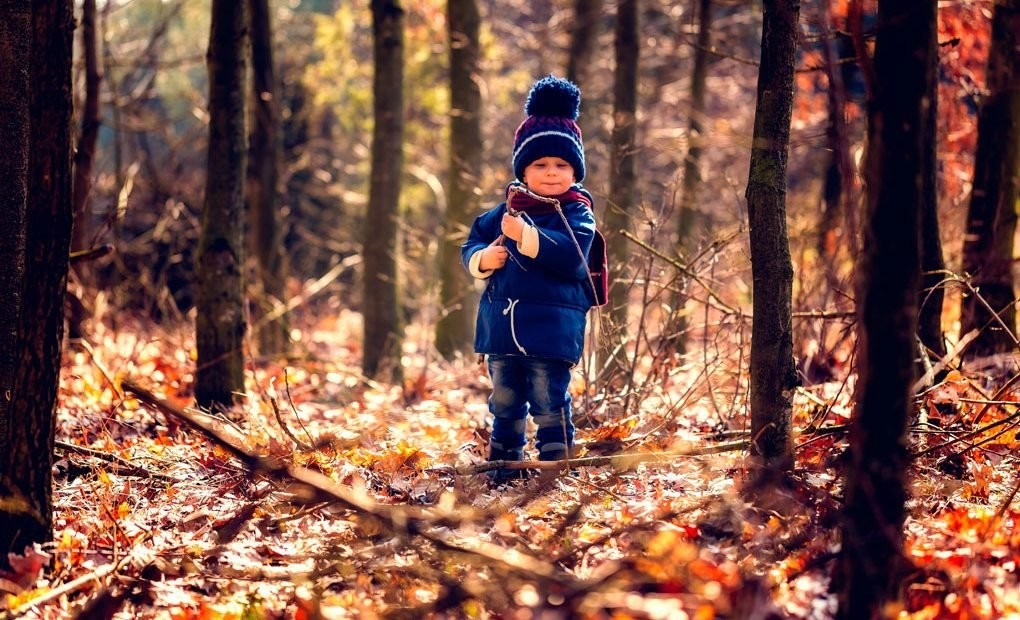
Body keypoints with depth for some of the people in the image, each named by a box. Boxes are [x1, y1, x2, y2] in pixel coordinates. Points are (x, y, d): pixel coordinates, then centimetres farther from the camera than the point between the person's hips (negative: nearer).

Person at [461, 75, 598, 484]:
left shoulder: (576, 214, -5)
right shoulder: (506, 211, 10)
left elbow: (572, 256, -22)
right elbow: (471, 246, 14)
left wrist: (527, 236, -28)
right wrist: (483, 258, -9)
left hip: (551, 327, -5)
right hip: (502, 325, 5)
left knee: (549, 403, -4)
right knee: (505, 403, 14)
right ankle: (504, 470, 25)